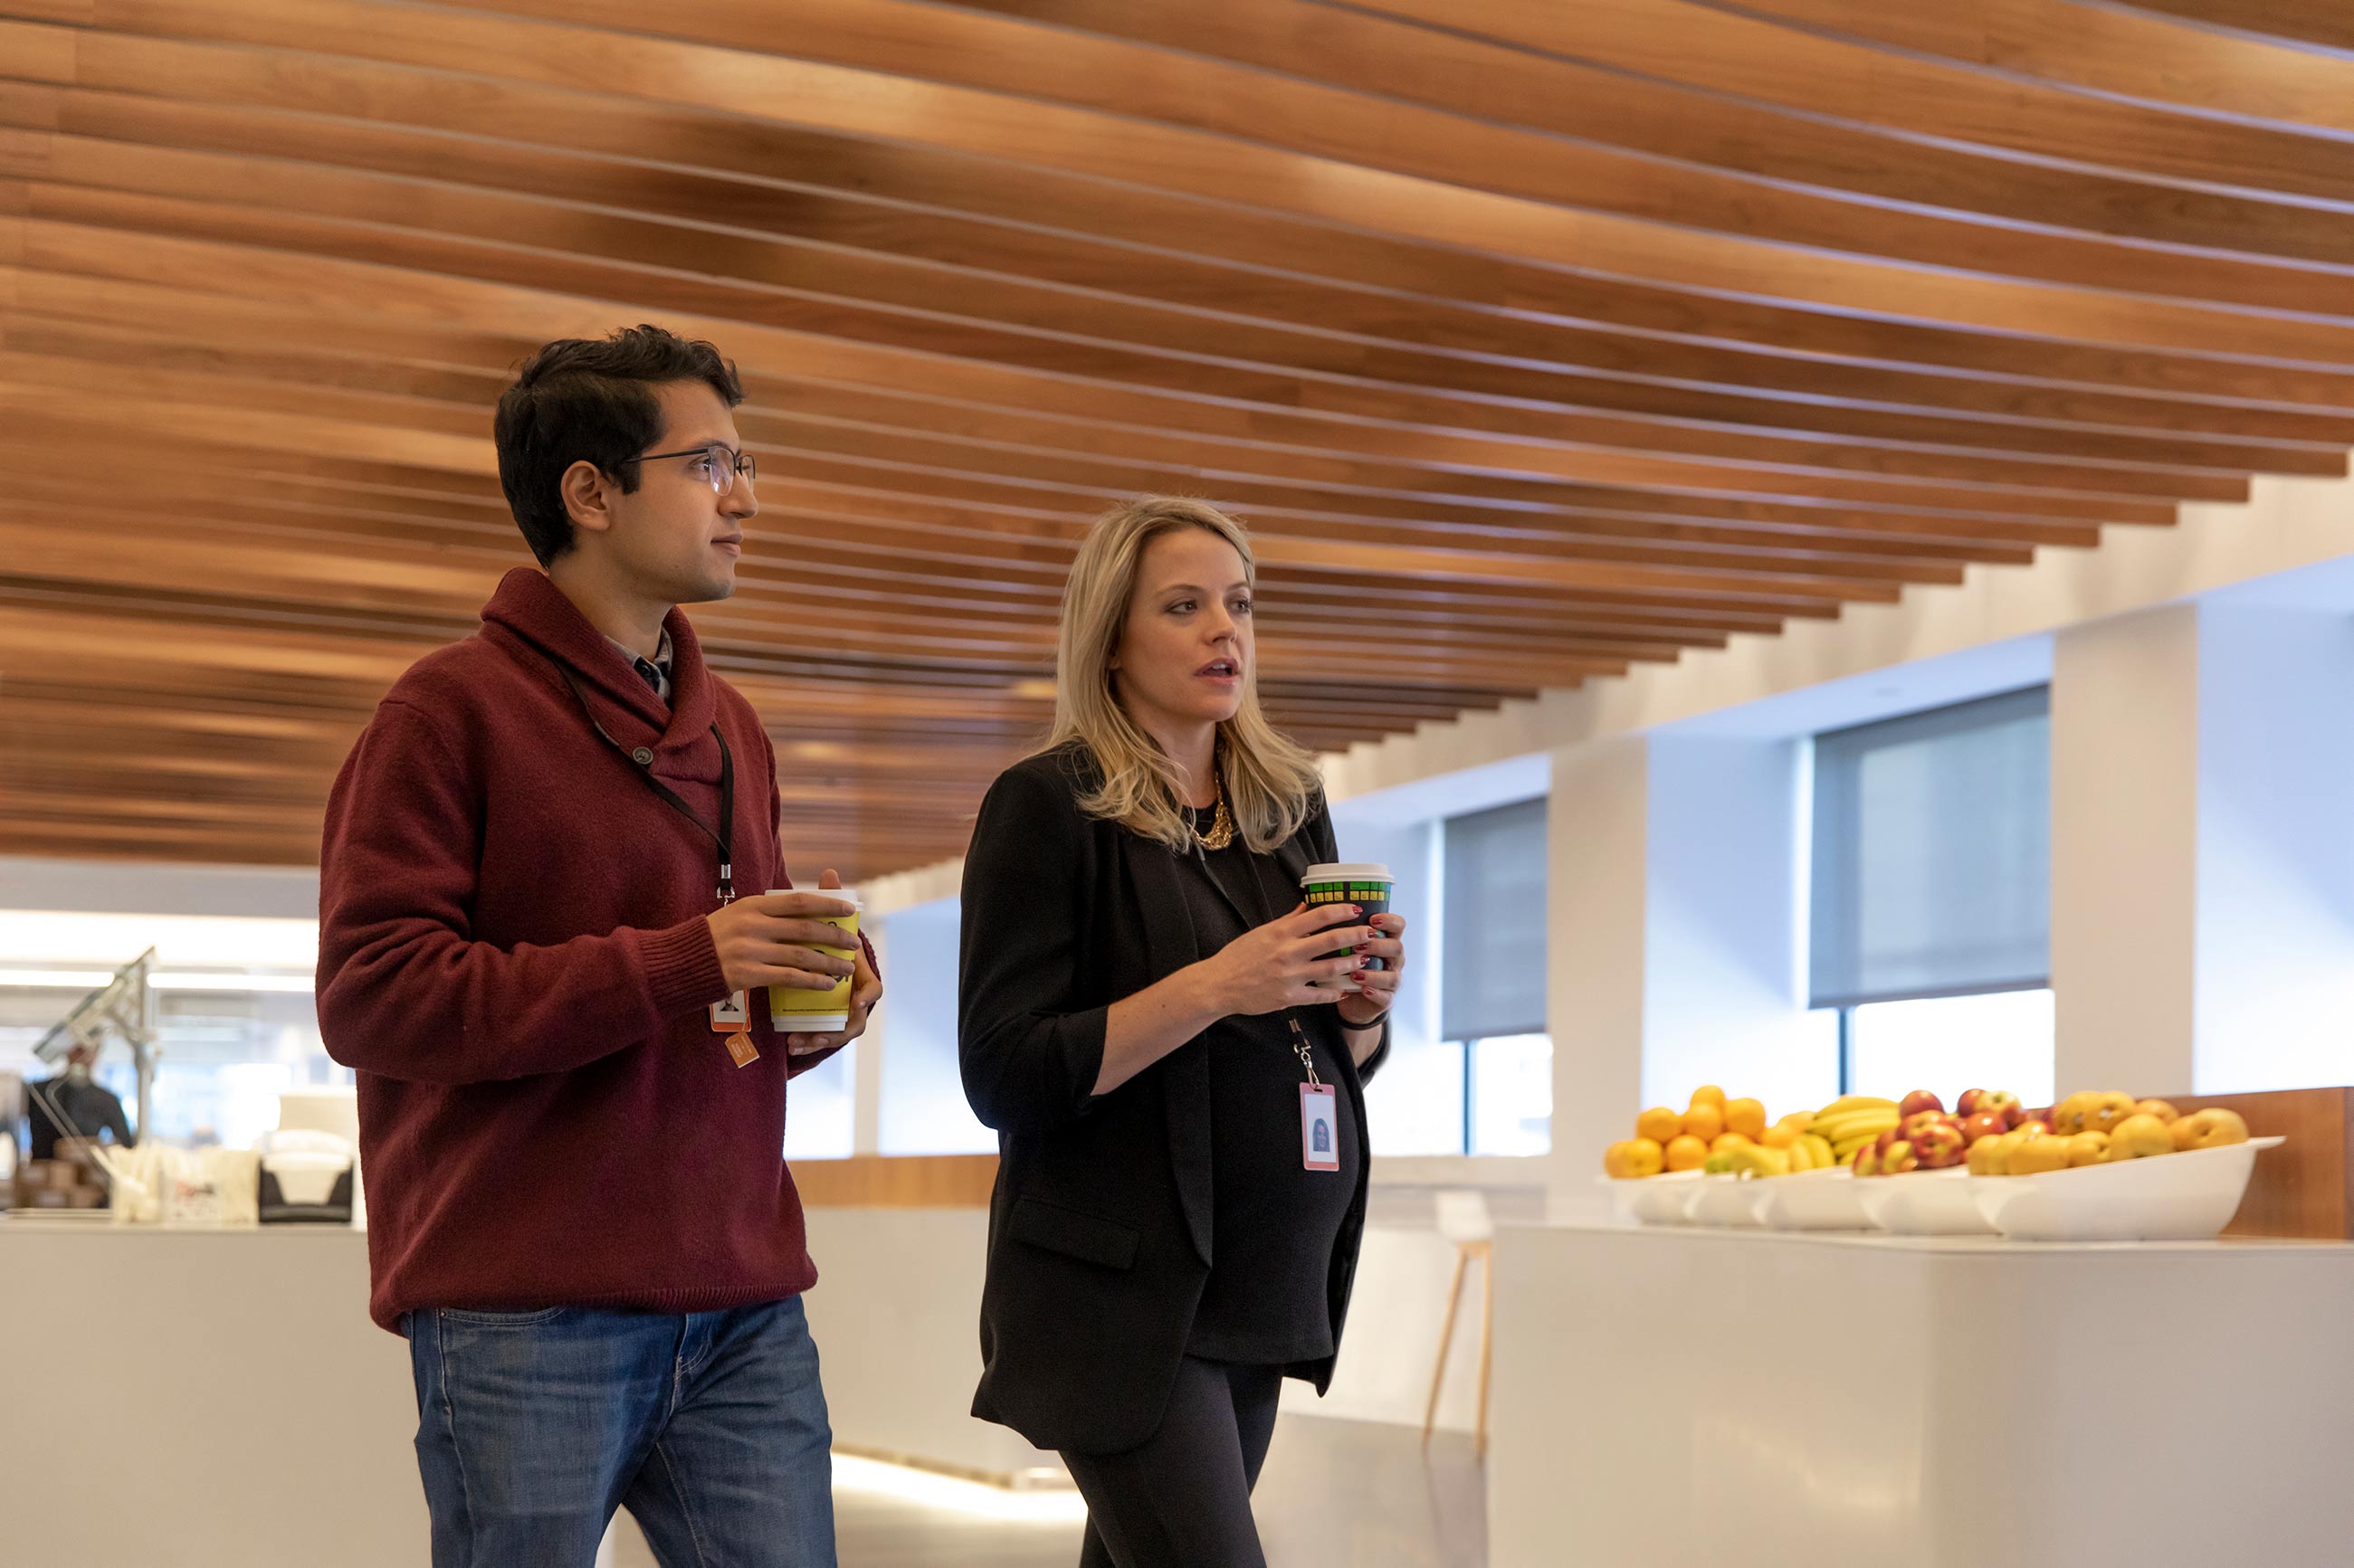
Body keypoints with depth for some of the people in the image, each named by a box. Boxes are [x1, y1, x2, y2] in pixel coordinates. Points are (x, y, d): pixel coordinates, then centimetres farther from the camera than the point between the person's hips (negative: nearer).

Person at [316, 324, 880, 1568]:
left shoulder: (729, 727, 20)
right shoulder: (453, 708, -3)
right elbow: (369, 995, -14)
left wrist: (811, 1004, 4)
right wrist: (679, 966, -18)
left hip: (742, 1307, 6)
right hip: (526, 1316, -6)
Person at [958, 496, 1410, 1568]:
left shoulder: (1288, 806, 12)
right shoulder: (1048, 804, -7)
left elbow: (1344, 1061, 19)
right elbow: (1004, 1076, -13)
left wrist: (1363, 1006, -4)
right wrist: (1214, 987, -22)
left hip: (1255, 1292, 6)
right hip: (1119, 1293, -6)